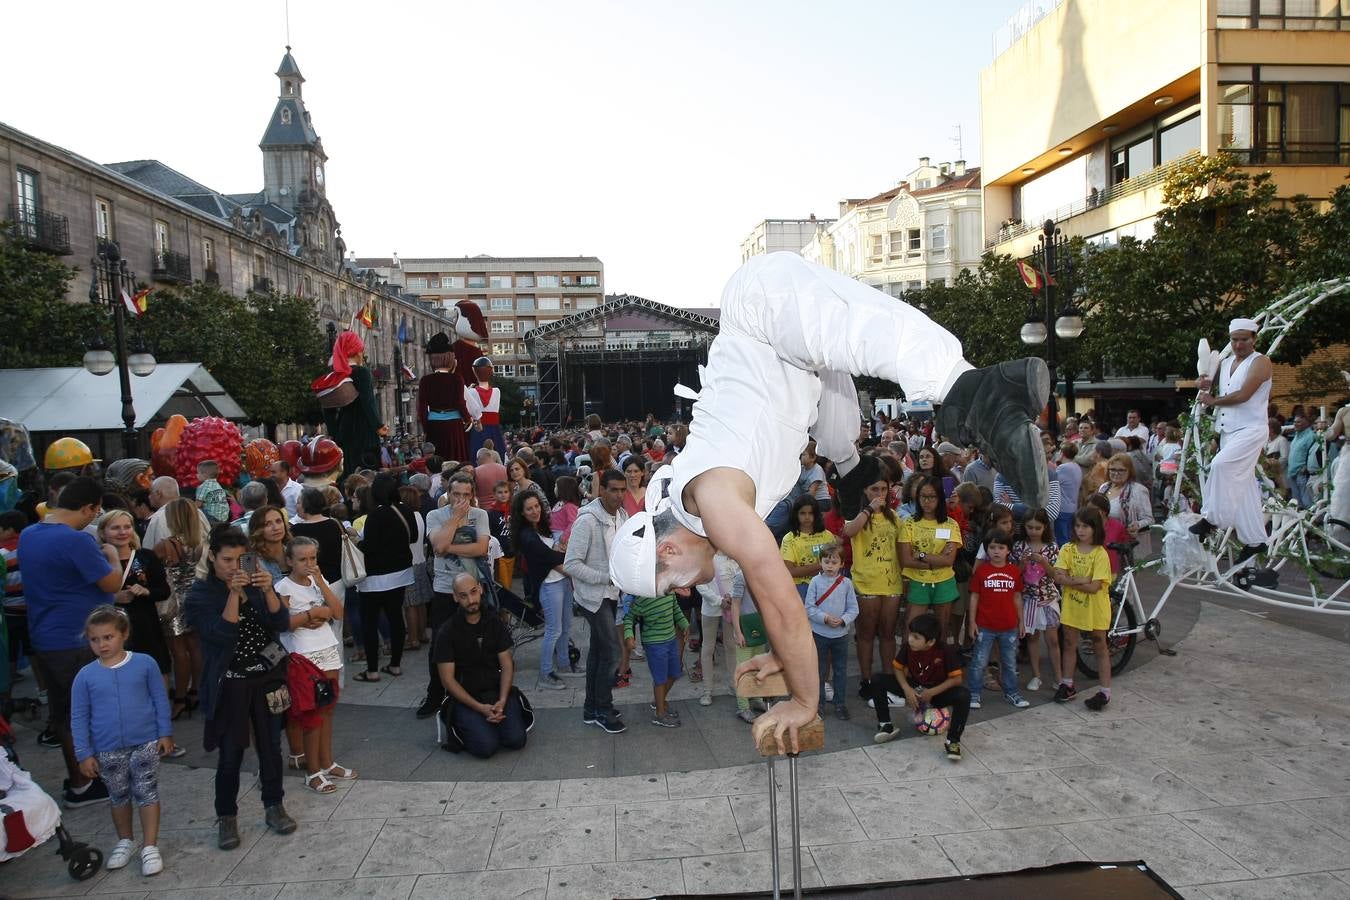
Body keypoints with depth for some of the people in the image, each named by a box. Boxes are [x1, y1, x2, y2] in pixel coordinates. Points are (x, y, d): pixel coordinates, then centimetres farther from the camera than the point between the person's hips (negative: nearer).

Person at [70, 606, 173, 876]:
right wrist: (84, 753, -2)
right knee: (118, 796, 18)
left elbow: (160, 700, -2)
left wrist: (165, 733, -3)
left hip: (146, 743, -2)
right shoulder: (85, 676, -7)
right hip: (108, 750, 2)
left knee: (147, 792, 5)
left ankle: (150, 847, 16)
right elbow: (79, 718, -1)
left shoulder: (145, 664, -11)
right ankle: (125, 841, 38)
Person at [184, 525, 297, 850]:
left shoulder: (254, 583, 3)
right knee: (231, 753, 2)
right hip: (230, 683, -3)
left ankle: (274, 807, 27)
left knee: (270, 746, 11)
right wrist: (233, 593, -25)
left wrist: (267, 590, -19)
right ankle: (226, 817, 21)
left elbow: (282, 623, -5)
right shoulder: (200, 593, -8)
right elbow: (222, 634, -20)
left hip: (268, 676, 3)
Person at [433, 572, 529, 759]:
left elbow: (506, 664, 4)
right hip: (465, 698, -3)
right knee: (486, 747, -23)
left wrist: (502, 701, -13)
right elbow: (448, 679, -9)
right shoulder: (447, 632, -7)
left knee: (516, 740, -18)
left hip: (497, 691, 3)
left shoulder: (494, 623, 5)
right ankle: (460, 727, 8)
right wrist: (480, 708, -17)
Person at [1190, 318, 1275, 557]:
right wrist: (1206, 387, 0)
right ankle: (1254, 539, 12)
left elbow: (1243, 395, -16)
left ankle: (1211, 518, -17)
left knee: (1220, 465, -26)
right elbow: (1213, 394, 23)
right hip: (1228, 430, 7)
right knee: (1242, 484, 7)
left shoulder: (1260, 362, -6)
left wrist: (1213, 401, -4)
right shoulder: (1225, 365, 16)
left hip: (1250, 429, -7)